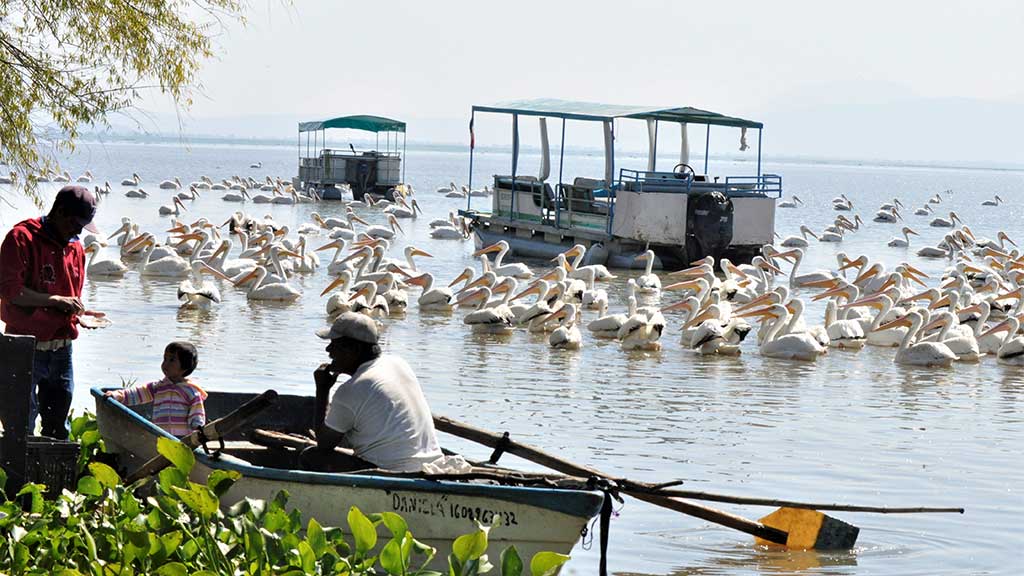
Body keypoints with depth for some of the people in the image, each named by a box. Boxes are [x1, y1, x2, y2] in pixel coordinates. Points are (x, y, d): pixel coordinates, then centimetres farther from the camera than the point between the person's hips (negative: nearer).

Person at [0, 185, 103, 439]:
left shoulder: (75, 247, 13)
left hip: (61, 348, 7)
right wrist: (56, 301, -19)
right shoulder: (22, 237, -9)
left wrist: (76, 311, 3)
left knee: (58, 424, 12)